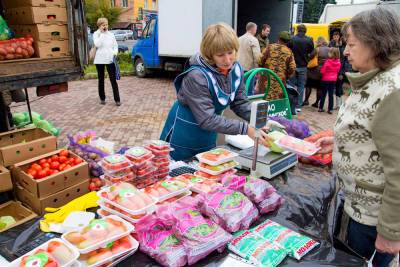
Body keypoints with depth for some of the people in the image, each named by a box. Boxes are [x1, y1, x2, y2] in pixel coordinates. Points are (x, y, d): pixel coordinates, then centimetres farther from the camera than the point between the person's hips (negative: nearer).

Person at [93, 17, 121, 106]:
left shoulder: (111, 34, 10)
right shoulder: (96, 34, 2)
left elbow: (115, 45, 14)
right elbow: (97, 44, -14)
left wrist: (115, 52, -5)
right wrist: (101, 33, -11)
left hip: (110, 59, 1)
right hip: (99, 60, -1)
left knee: (113, 80, -6)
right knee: (101, 80, 9)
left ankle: (117, 99, -4)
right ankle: (102, 98, 19)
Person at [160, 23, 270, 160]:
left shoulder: (236, 69, -9)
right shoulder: (197, 77, -30)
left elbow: (240, 103, -1)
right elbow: (207, 120, -31)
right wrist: (246, 129, -35)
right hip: (183, 137, -6)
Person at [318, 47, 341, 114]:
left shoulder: (327, 62, -20)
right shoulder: (338, 62, -4)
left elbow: (322, 71, -15)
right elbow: (338, 71, 8)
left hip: (326, 79, -4)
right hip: (333, 79, 4)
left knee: (323, 94, 7)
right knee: (331, 94, 7)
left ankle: (321, 108, 11)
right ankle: (330, 109, 8)